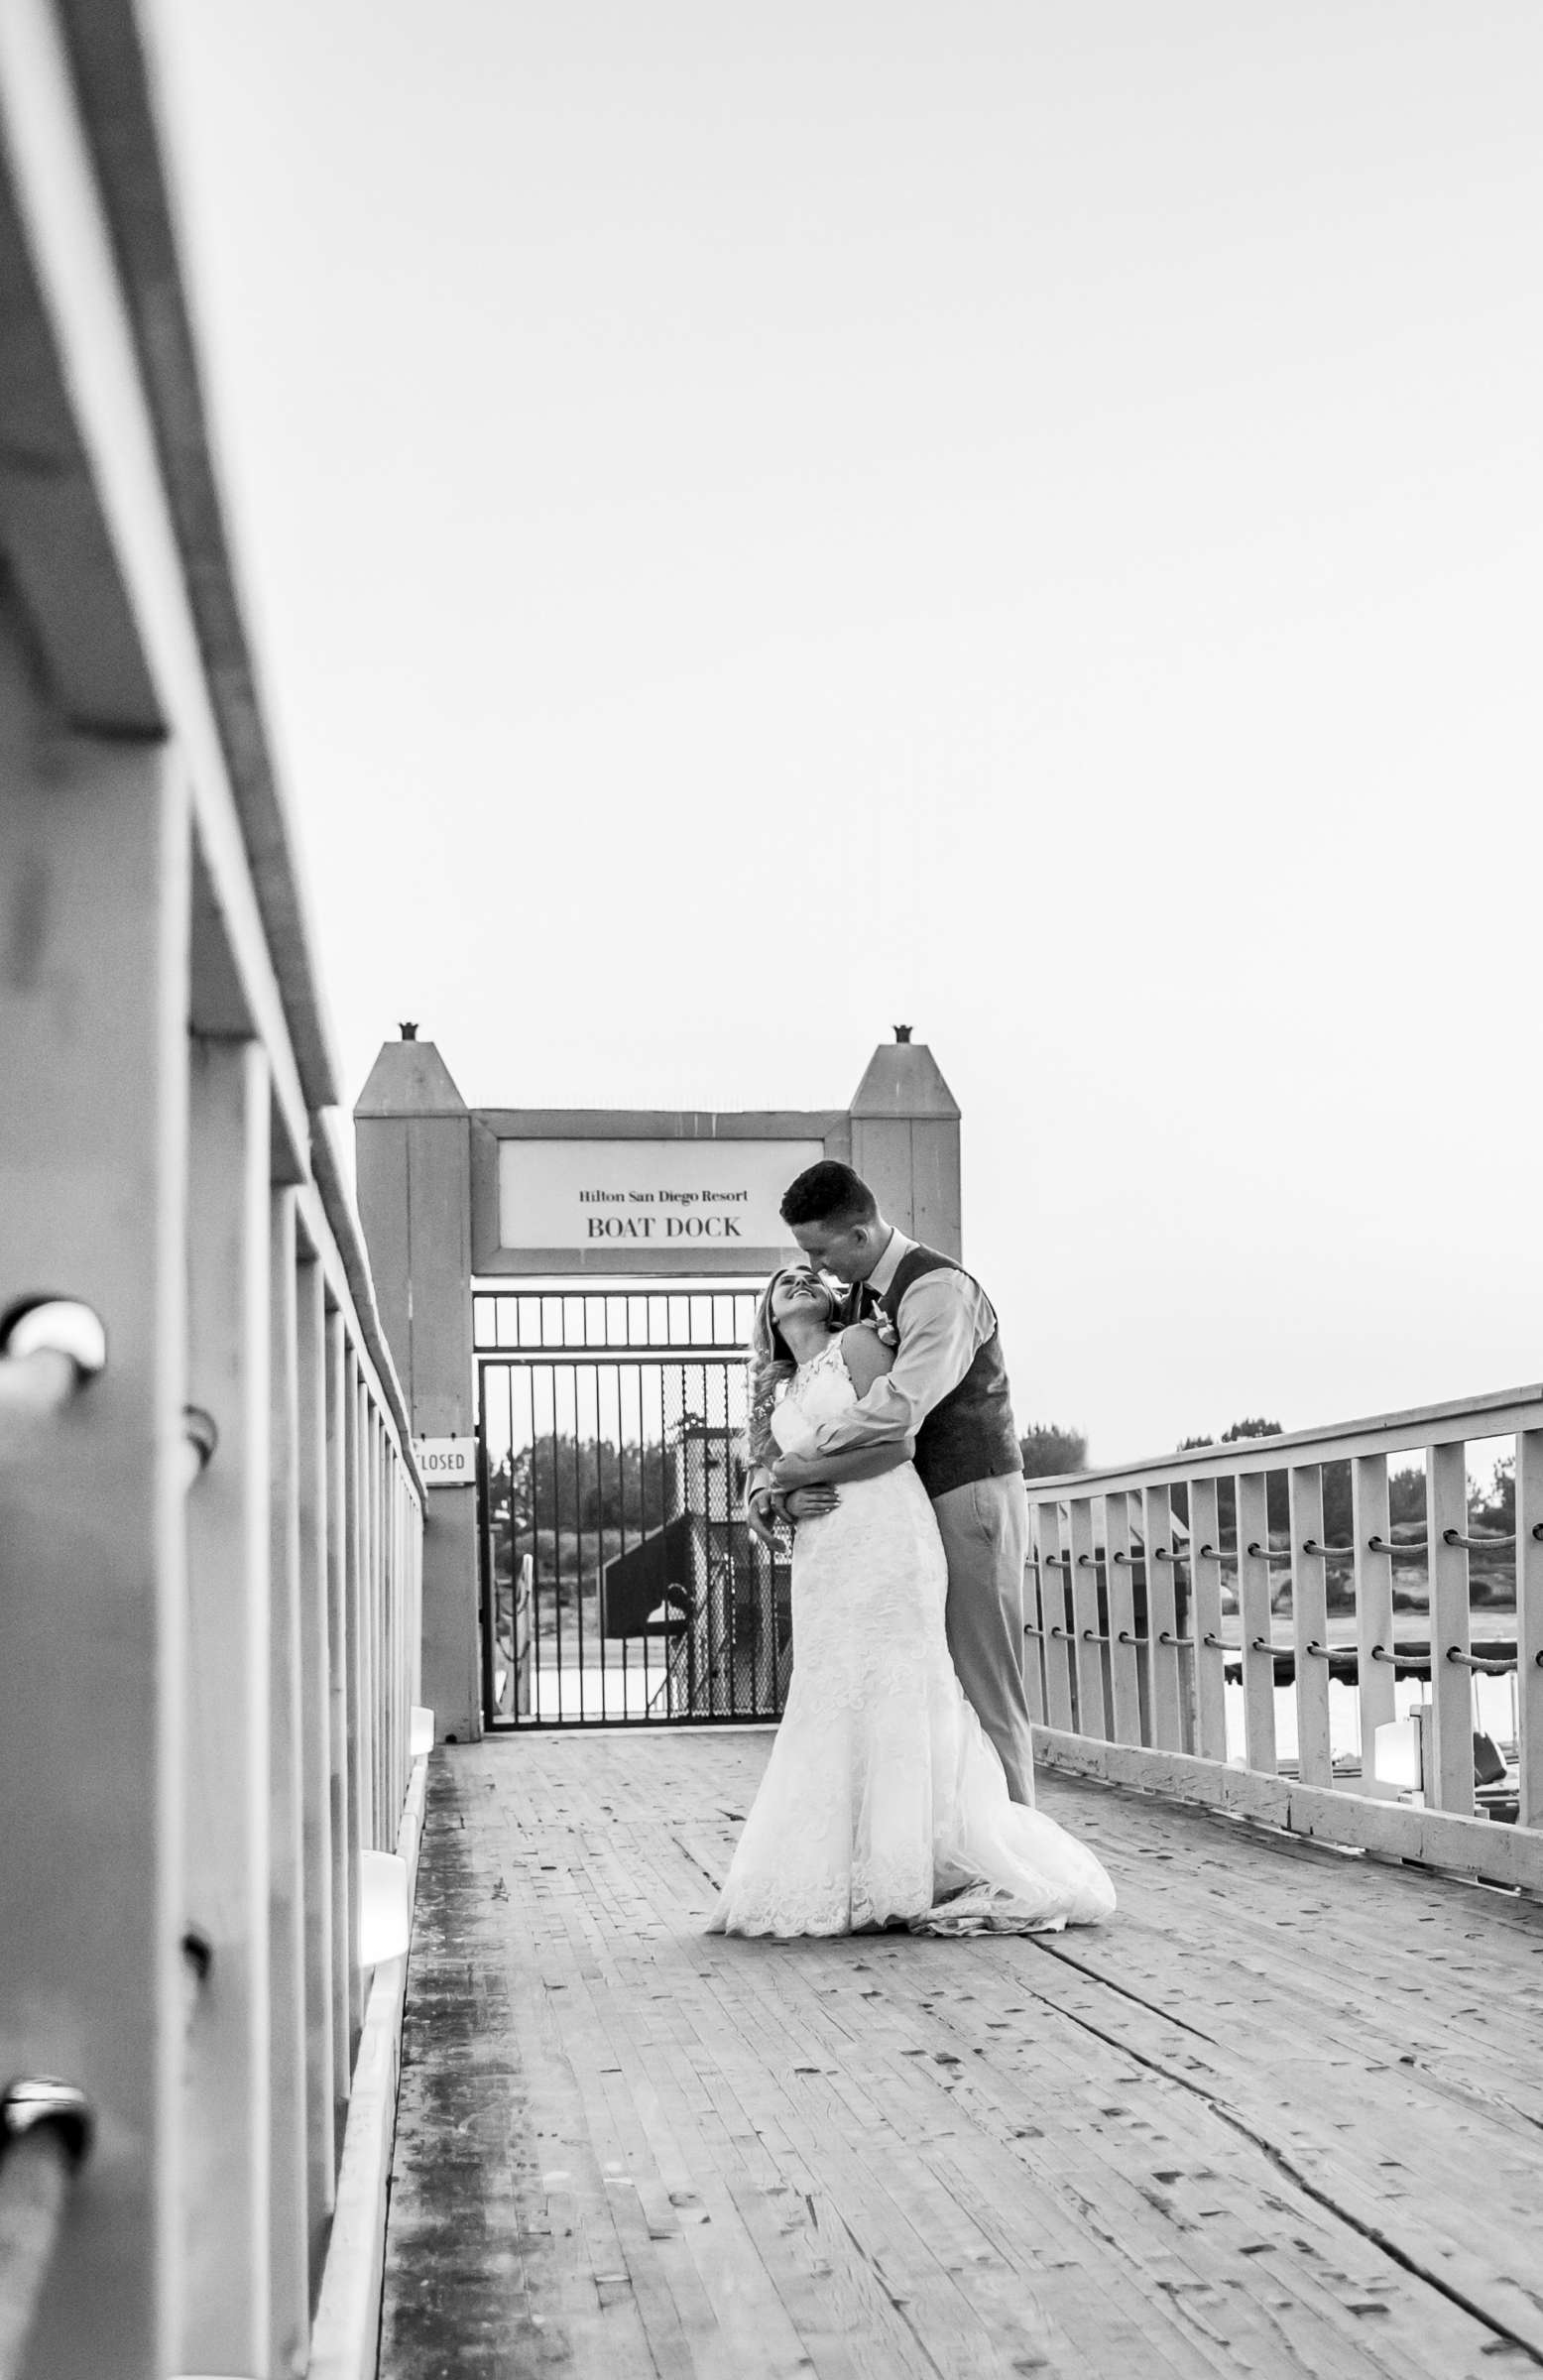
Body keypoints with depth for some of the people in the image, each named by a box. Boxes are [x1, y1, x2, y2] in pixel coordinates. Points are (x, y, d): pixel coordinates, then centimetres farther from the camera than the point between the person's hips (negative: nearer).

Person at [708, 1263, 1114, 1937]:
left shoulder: (856, 1344, 4)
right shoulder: (781, 1392, 23)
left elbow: (897, 1442, -7)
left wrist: (806, 1470, -5)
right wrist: (776, 1499, 4)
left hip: (884, 1534, -7)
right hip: (821, 1553, 7)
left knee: (891, 1696, -9)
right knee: (832, 1703, 1)